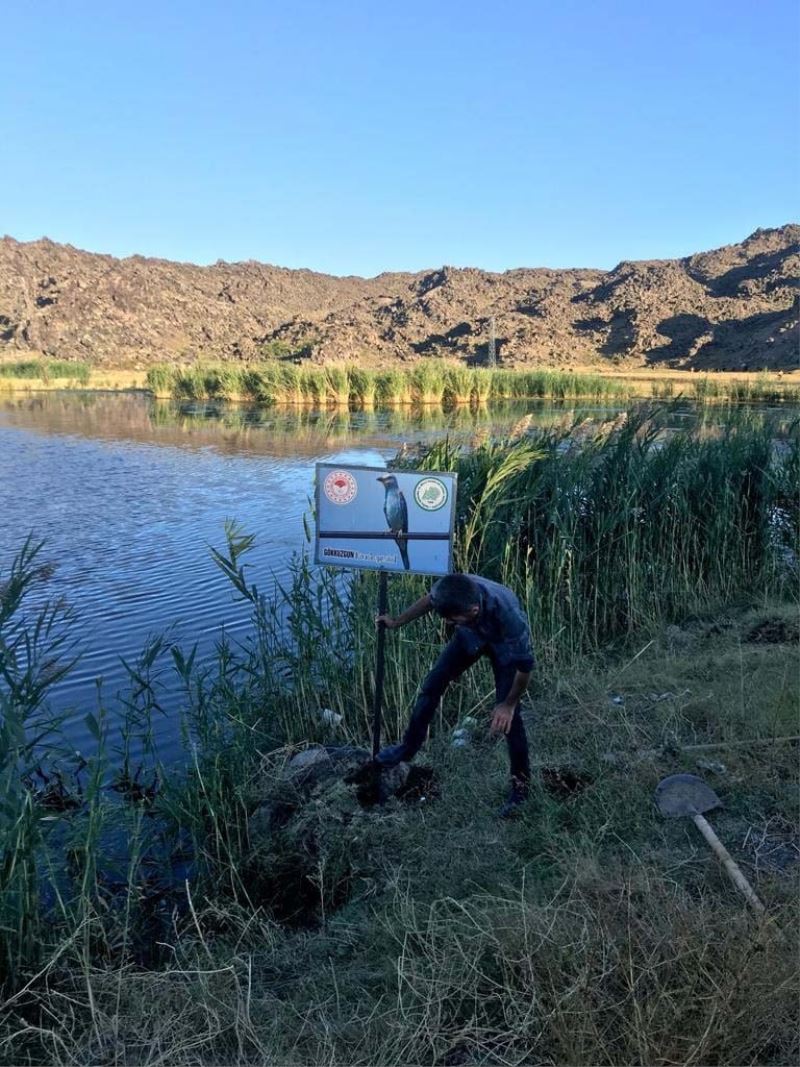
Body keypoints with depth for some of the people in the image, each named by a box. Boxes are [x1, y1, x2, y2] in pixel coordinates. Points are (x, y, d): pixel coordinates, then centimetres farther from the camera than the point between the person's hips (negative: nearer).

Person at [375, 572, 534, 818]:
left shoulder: (508, 616, -46)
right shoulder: (449, 591, -37)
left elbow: (524, 665, -28)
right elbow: (429, 599, -8)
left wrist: (509, 704, -16)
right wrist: (397, 622, 3)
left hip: (505, 645, -4)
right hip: (470, 634, 4)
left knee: (507, 718, -8)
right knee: (433, 684, 4)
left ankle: (520, 784, 10)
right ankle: (409, 746, 25)